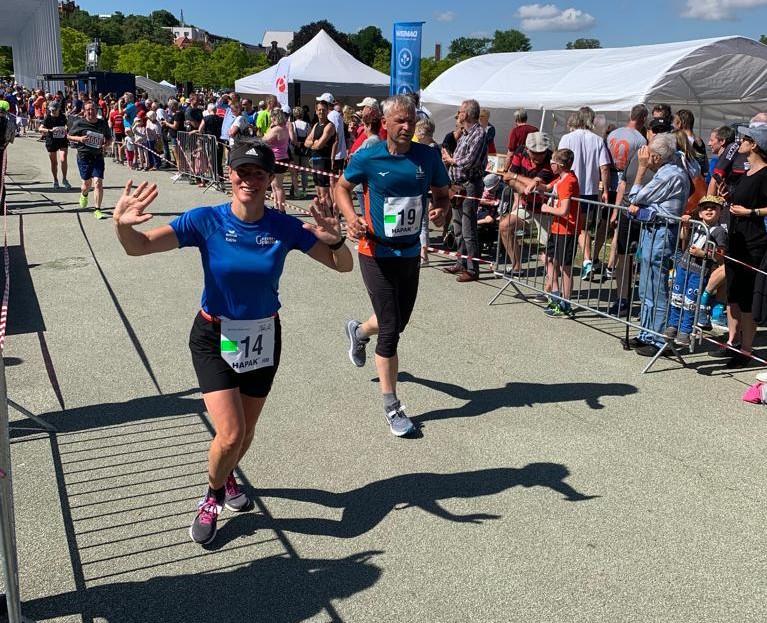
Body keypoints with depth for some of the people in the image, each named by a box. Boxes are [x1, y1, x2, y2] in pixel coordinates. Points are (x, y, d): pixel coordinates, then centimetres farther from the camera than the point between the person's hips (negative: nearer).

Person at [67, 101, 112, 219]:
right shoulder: (79, 123, -4)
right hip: (84, 156, -1)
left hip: (98, 156, 1)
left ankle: (97, 210, -4)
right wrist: (79, 138, -13)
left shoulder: (103, 123, 4)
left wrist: (106, 144, -4)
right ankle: (84, 195, 47)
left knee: (98, 182, -11)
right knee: (87, 183, 8)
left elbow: (109, 138, 18)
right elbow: (69, 136, 6)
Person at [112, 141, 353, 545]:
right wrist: (122, 225, -44)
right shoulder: (206, 221, -16)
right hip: (214, 338, -2)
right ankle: (213, 495, 22)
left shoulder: (284, 227, -12)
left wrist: (334, 241, -30)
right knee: (230, 433, -11)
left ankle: (226, 477, 51)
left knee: (246, 432, 16)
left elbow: (343, 265, -8)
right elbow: (139, 247, -22)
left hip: (263, 338, 3)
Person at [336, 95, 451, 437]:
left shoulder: (428, 157, -3)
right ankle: (392, 407, 10)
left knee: (399, 321, 19)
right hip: (377, 254, -4)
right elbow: (342, 187, 4)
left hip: (410, 253, 5)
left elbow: (442, 194, 9)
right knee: (390, 331, -5)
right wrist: (351, 218, -15)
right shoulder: (367, 158, -11)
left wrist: (440, 211, -15)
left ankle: (358, 332, 55)